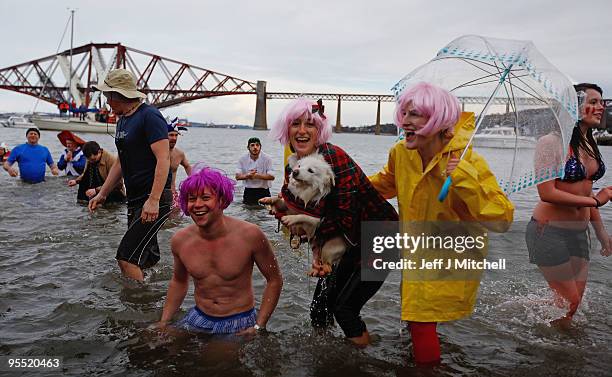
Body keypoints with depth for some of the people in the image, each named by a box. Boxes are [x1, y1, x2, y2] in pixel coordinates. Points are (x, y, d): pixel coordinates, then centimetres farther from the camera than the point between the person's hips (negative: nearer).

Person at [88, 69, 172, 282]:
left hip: (155, 200, -9)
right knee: (146, 260, 16)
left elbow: (163, 159, -21)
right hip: (135, 199, 9)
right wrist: (102, 194, 21)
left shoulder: (149, 116, -13)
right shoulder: (123, 121, 17)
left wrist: (153, 200, -27)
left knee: (126, 258, -12)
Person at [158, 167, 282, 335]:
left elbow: (275, 280, -8)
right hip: (198, 320, 4)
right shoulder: (180, 240, -7)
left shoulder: (249, 235, -20)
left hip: (240, 323, -4)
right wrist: (163, 323, 7)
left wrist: (258, 327, -13)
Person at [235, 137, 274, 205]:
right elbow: (238, 176, -3)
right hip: (248, 192, 2)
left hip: (263, 192, -2)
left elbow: (272, 176, -14)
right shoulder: (243, 159, 1)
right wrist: (247, 176, -23)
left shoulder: (267, 158, -6)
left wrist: (257, 176, -23)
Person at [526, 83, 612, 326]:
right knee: (569, 302, 1)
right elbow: (547, 194, -23)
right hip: (550, 231, -8)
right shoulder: (552, 143, -16)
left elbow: (583, 191, 15)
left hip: (578, 233, 8)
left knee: (574, 301, 14)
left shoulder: (589, 145, 8)